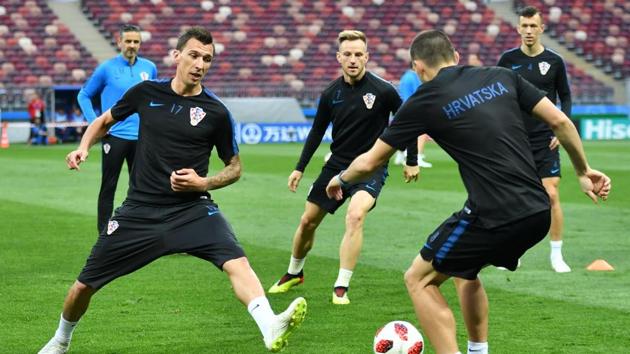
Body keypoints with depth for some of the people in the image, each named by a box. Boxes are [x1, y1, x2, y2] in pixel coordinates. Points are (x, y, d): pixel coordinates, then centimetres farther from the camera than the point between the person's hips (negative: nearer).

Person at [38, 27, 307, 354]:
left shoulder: (216, 113, -3)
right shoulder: (146, 93, 2)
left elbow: (234, 167, 8)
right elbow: (105, 120, 20)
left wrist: (204, 182, -11)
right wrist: (83, 147, 2)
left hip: (192, 210, -2)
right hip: (139, 210, 2)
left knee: (236, 261, -30)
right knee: (85, 285, 7)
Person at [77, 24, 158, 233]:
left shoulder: (149, 68, 6)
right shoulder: (106, 69, -3)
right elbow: (84, 95, 5)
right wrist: (95, 123, -4)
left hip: (141, 137, 3)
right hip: (114, 136, -3)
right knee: (108, 186, -1)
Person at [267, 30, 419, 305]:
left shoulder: (383, 91, -15)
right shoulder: (331, 94, -3)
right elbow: (317, 131, 11)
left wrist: (412, 161, 3)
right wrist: (300, 168, 10)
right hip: (337, 165, 5)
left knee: (355, 216, -30)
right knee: (308, 221, 11)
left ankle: (341, 288, -22)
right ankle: (294, 274, 39)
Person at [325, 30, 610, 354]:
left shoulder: (424, 101, 0)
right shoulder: (502, 77, 13)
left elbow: (369, 162, 10)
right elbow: (560, 122, 10)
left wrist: (341, 179, 30)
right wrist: (584, 171, 23)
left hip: (493, 218, -6)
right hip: (538, 213, 7)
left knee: (418, 279, 12)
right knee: (464, 272, 31)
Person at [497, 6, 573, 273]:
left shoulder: (554, 61, -1)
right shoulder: (508, 59, 0)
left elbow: (565, 97, 9)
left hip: (545, 140, -1)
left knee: (552, 195, -8)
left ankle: (556, 255, 1)